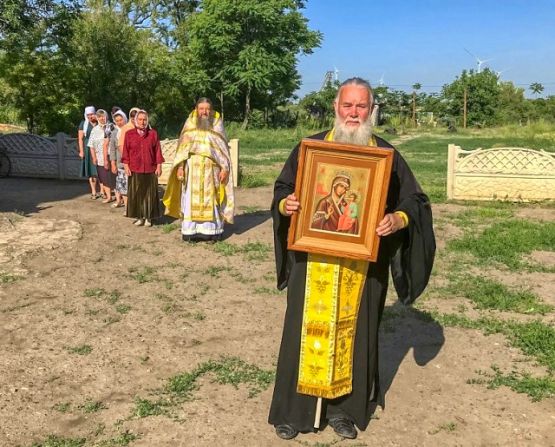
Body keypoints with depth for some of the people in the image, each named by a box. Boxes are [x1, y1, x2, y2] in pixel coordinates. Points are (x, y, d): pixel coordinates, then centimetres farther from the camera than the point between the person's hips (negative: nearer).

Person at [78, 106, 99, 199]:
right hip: (88, 150, 0)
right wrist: (81, 151, -5)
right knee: (91, 171, 3)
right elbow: (80, 138, 2)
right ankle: (93, 192, 8)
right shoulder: (83, 124, 3)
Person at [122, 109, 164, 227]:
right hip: (134, 170, 0)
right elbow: (125, 151, 4)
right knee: (136, 194, 3)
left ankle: (148, 217, 12)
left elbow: (158, 151, 4)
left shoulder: (153, 133, 4)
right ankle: (139, 216, 11)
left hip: (150, 169, 0)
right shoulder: (129, 134, 4)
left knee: (149, 194, 4)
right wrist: (126, 166, -3)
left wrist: (159, 166, 0)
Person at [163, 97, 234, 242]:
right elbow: (182, 146, 5)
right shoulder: (190, 124, 6)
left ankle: (210, 230, 6)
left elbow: (223, 148, 4)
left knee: (210, 199, 1)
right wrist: (180, 166, -4)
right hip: (192, 169, 0)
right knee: (192, 199, 0)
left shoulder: (217, 125, 5)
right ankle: (191, 231, 3)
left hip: (211, 170, 0)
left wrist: (225, 168, -6)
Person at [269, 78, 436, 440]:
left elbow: (415, 202, 2)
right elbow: (282, 189, 8)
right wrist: (285, 204, -15)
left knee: (354, 332, 10)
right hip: (313, 261, 0)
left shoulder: (386, 154, 1)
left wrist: (398, 219, -19)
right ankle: (294, 409, 21)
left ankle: (344, 408, 27)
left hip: (362, 264, 1)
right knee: (307, 330, 6)